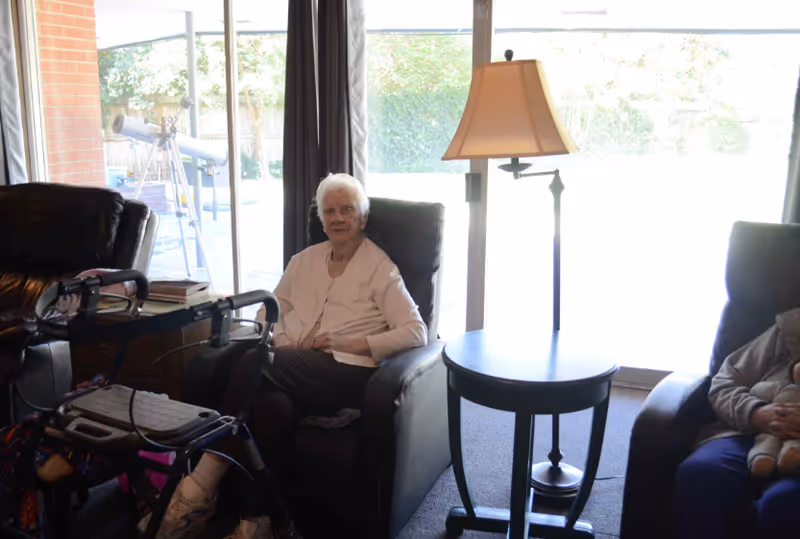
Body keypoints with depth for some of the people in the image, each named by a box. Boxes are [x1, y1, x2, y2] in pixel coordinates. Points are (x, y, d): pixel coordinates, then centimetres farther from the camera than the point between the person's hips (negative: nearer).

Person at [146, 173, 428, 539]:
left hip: (346, 373, -4)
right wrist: (280, 343, -1)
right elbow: (269, 310, 23)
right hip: (292, 371, 4)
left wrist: (348, 344, -12)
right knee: (273, 406, -33)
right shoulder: (304, 260, 20)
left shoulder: (380, 268, 4)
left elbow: (415, 333, -5)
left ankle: (202, 484, -27)